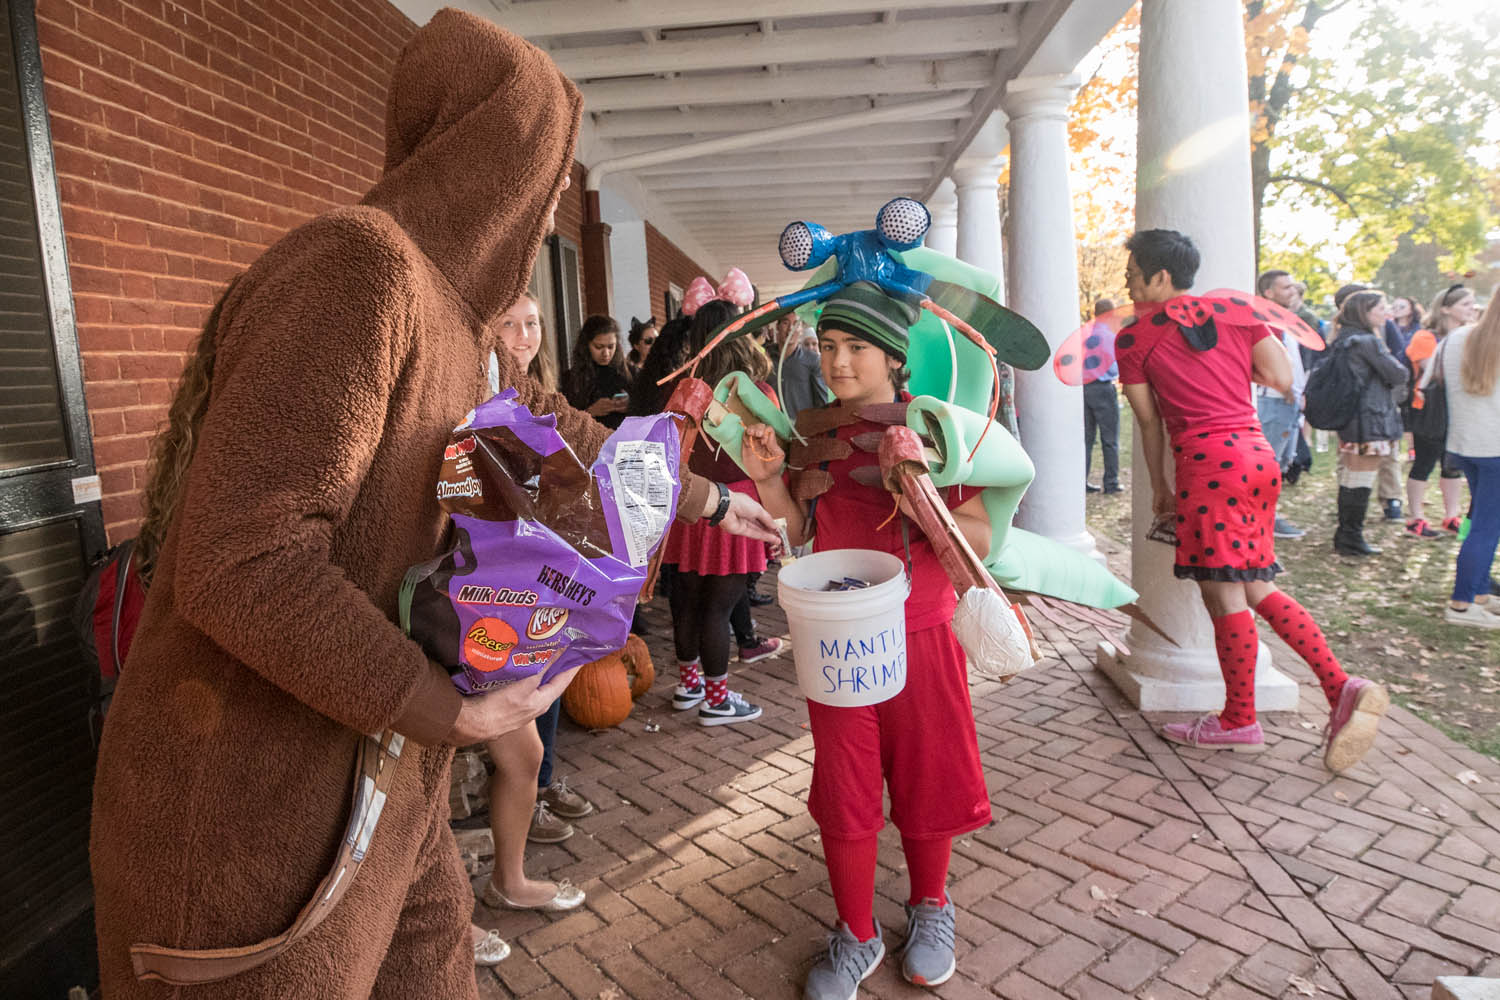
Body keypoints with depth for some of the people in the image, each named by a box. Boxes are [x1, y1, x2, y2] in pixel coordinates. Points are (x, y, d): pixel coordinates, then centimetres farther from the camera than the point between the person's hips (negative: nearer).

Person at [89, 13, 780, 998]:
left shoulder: (448, 315, 7)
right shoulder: (357, 263, -22)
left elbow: (561, 431, 21)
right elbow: (239, 562, -29)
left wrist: (707, 496, 30)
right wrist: (452, 713, -19)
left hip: (376, 765, 9)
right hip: (254, 795, -8)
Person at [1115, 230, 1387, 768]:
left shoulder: (1134, 338, 1)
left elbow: (1149, 421, 5)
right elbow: (1282, 378, 10)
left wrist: (1159, 486, 16)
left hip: (1208, 461, -7)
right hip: (1259, 455, 7)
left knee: (1223, 593, 0)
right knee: (1255, 587, 15)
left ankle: (1240, 721, 11)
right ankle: (1341, 687, 8)